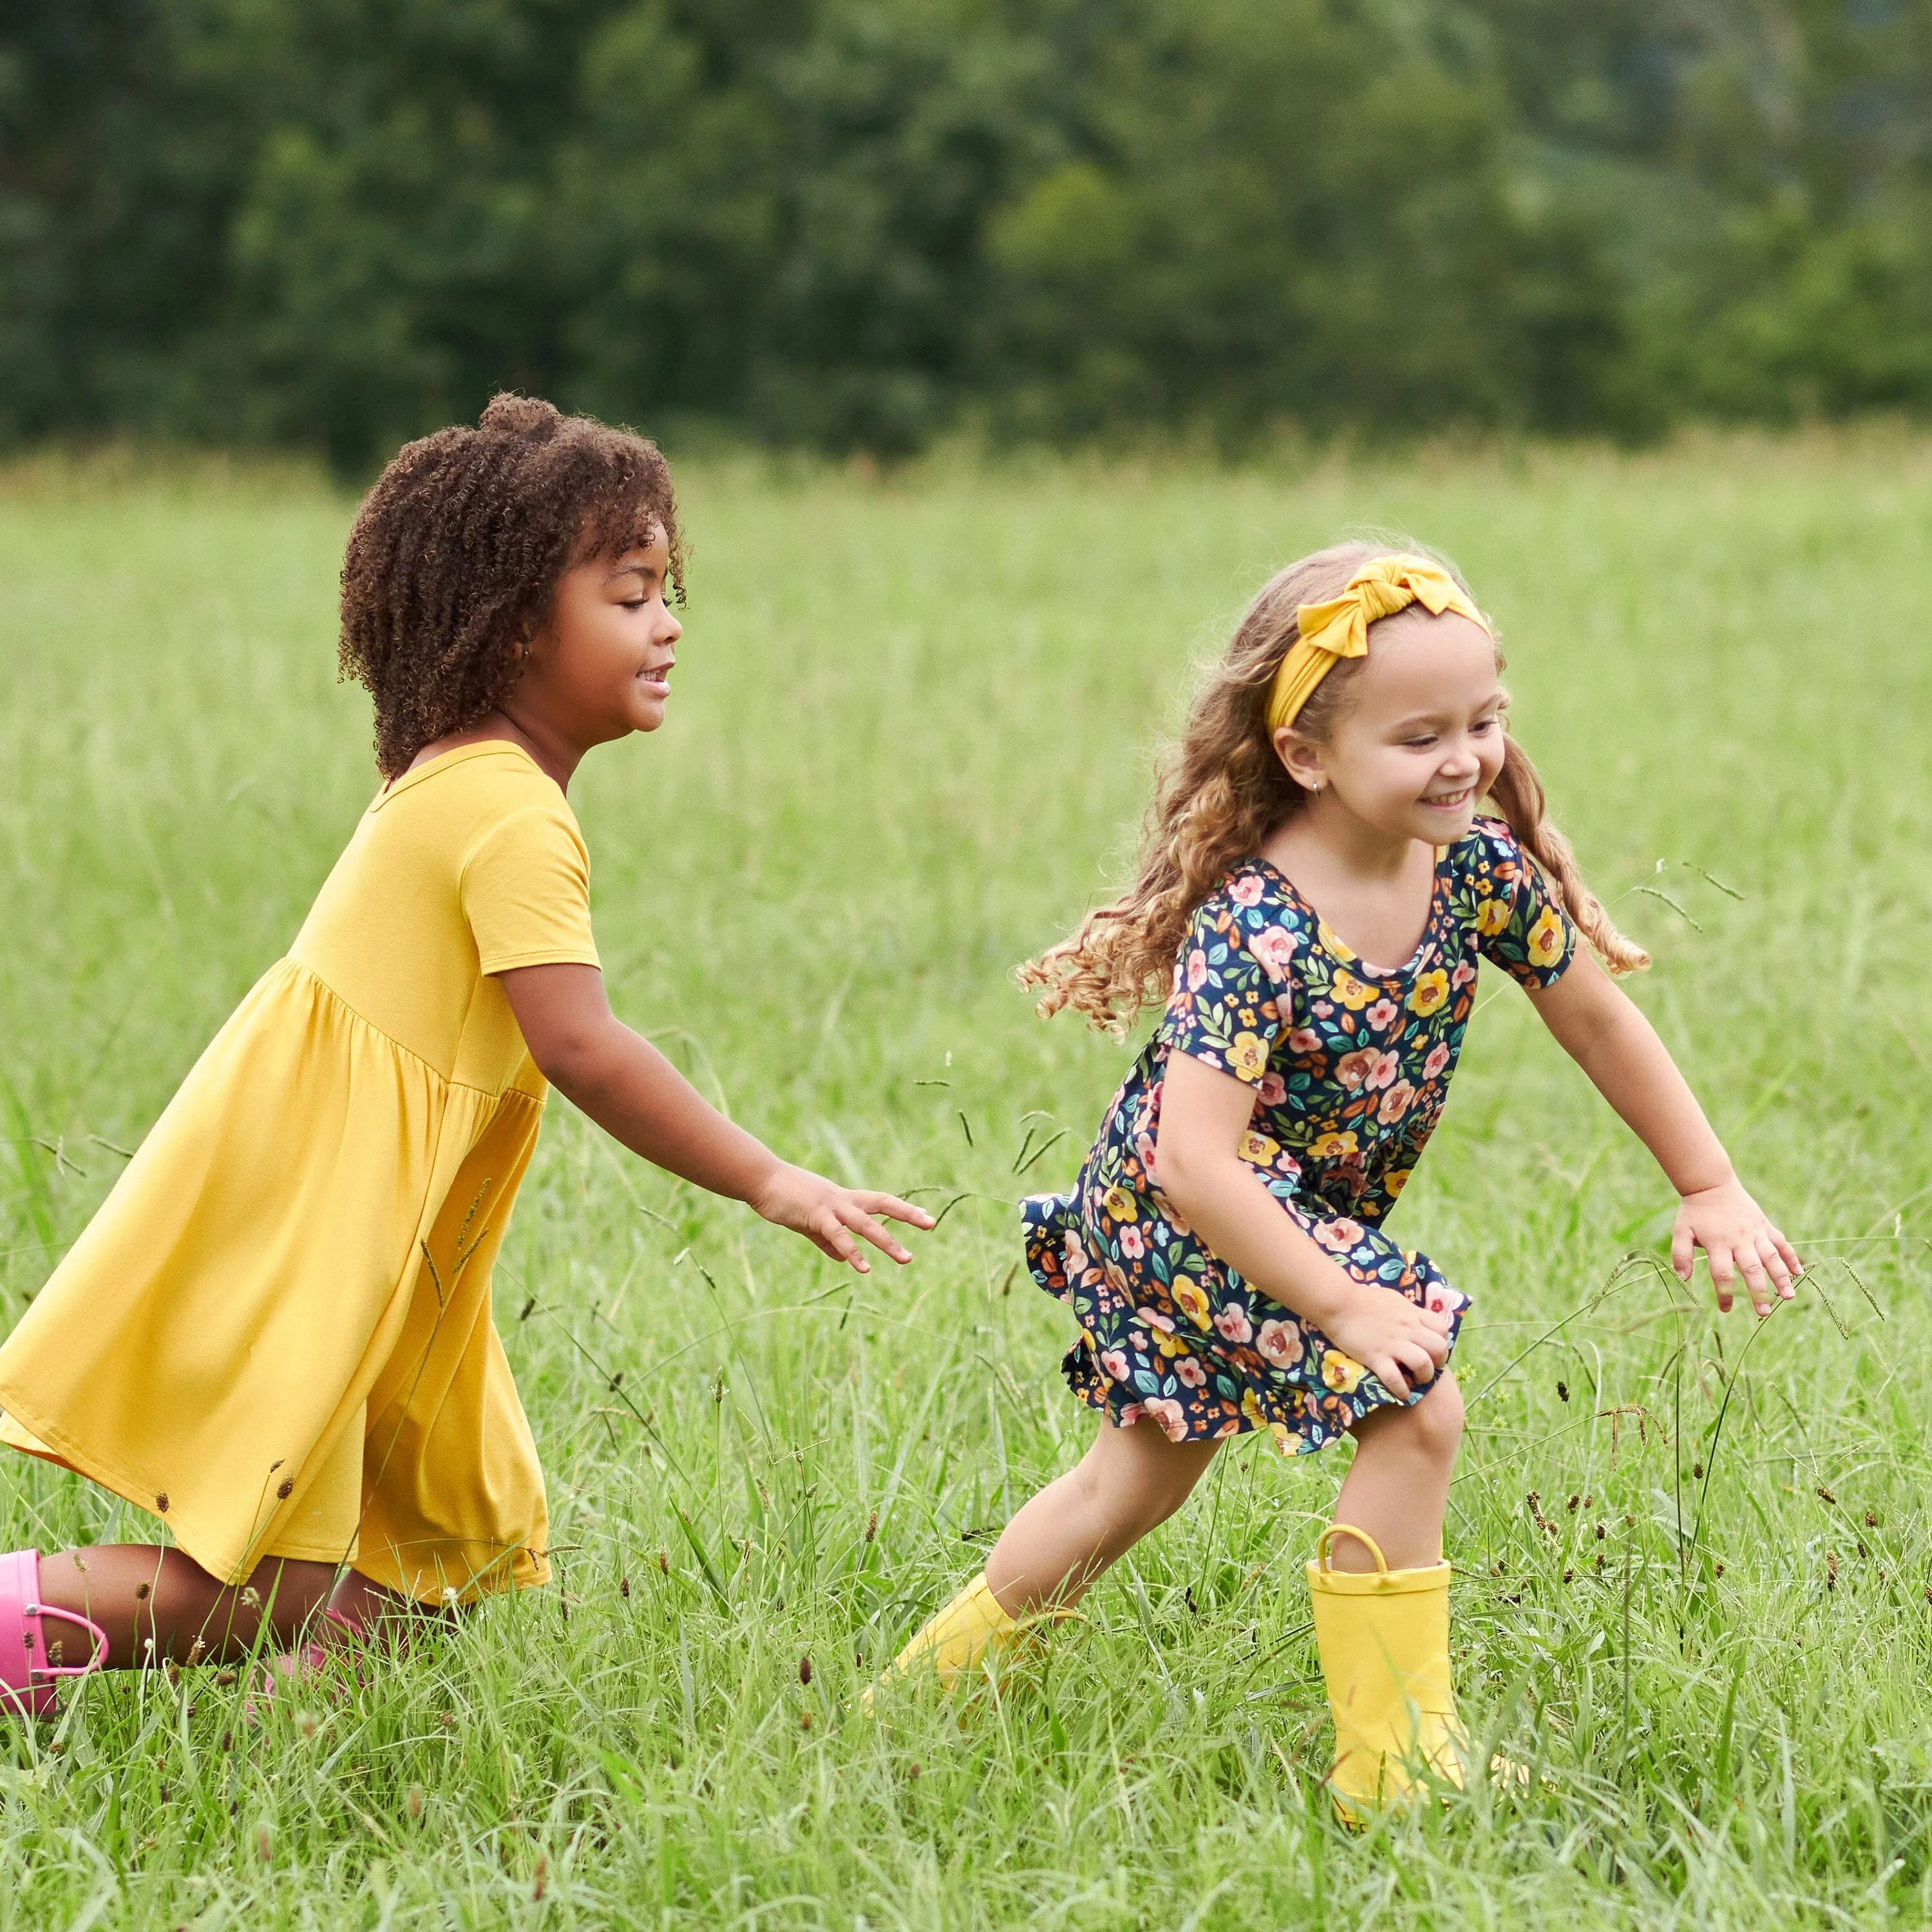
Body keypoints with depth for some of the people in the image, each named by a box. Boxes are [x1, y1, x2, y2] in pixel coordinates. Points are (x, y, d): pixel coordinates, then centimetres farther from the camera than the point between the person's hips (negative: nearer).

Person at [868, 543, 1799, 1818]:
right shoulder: (1253, 929, -34)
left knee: (1146, 1476, 22)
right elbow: (1197, 1158, -38)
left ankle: (932, 1681, 40)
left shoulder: (1479, 862, -13)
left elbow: (1598, 1018, 1)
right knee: (1415, 1413, -19)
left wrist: (1713, 1191, 2)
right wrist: (1348, 1310, -39)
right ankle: (1394, 1764, -9)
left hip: (1317, 1213, 8)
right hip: (1192, 1215, -8)